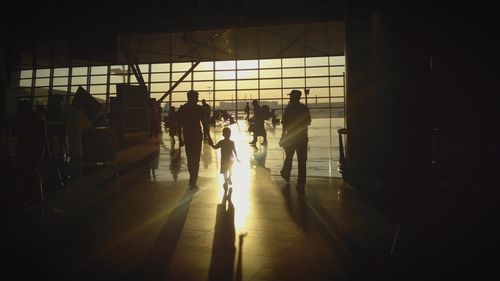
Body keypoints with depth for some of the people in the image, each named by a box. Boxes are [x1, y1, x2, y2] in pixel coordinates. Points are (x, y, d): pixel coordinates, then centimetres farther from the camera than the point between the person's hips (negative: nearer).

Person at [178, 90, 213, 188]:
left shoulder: (182, 109, 3)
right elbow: (204, 123, -9)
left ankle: (193, 179, 26)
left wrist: (180, 137, 11)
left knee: (190, 158, 15)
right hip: (197, 136, -3)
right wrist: (208, 136, -3)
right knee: (195, 159, 2)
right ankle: (193, 181, -3)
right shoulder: (198, 108, -7)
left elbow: (179, 124, 3)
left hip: (186, 136, 3)